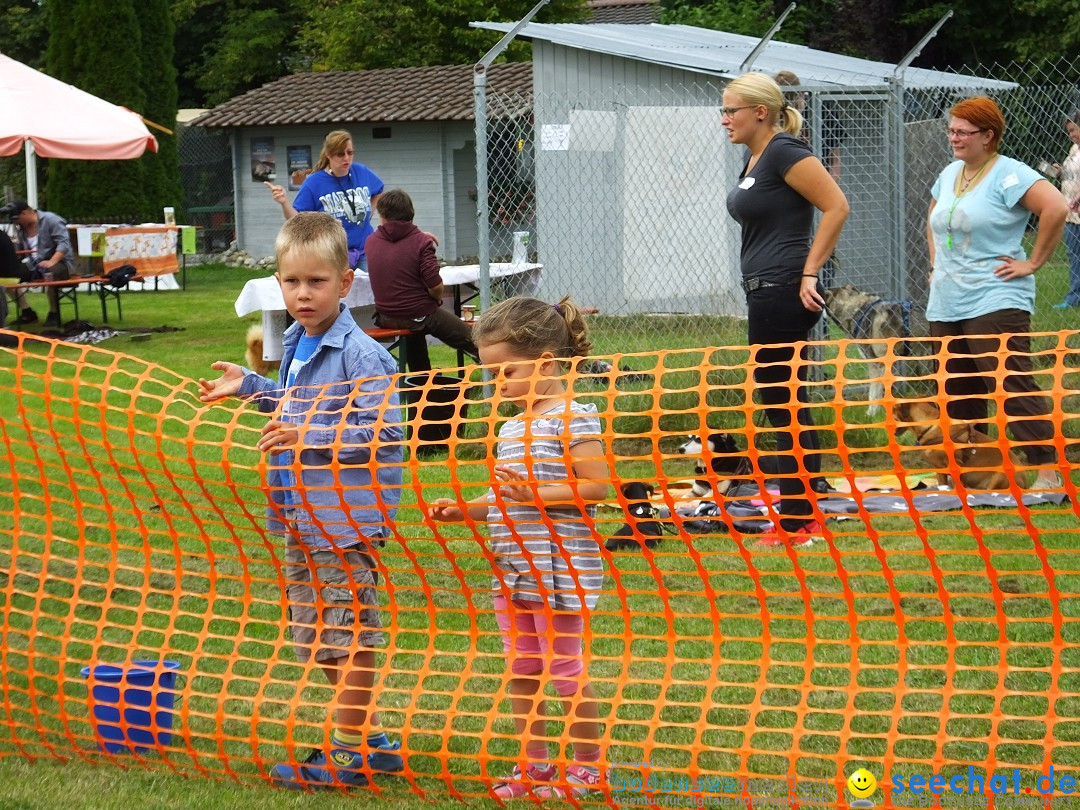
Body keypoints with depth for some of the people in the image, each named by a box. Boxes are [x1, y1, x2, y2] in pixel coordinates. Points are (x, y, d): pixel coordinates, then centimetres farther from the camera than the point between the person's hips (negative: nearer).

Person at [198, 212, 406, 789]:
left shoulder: (360, 355, -17)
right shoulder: (297, 343, 10)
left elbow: (383, 434, -23)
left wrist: (309, 438, -26)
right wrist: (250, 386, 22)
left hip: (347, 518, -9)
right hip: (301, 517, 9)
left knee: (349, 634, 0)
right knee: (317, 635, 16)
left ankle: (348, 756, 9)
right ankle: (366, 739, 28)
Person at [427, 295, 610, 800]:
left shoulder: (573, 419, -12)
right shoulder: (512, 427, 14)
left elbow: (596, 487, -19)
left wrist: (533, 494, -25)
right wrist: (464, 510, 7)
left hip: (560, 571, -8)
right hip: (511, 573, 9)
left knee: (565, 671, 0)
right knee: (521, 672, 12)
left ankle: (589, 765, 13)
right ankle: (534, 765, 22)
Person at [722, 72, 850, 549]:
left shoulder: (784, 152, -13)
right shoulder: (754, 158, 15)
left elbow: (837, 207, -19)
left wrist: (809, 273, -18)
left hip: (783, 294, -10)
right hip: (765, 294, 10)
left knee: (781, 405, -6)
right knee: (788, 406, 13)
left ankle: (796, 522, -1)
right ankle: (805, 518, 19)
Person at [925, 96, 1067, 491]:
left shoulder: (1008, 174, -11)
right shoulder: (949, 174, 15)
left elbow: (1056, 208, -23)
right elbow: (933, 219, 34)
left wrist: (1032, 263, -17)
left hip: (994, 303, -9)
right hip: (946, 306, 9)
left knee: (1015, 387, -14)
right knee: (957, 395, 11)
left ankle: (1047, 471, -14)